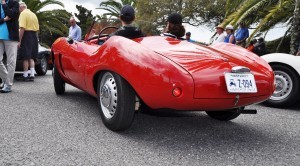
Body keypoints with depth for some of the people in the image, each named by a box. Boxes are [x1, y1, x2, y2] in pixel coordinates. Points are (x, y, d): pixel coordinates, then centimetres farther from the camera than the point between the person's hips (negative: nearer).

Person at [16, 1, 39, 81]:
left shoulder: (23, 13, -8)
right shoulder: (33, 14, 16)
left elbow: (22, 28, -18)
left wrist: (20, 41, -16)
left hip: (27, 35, -7)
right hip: (34, 36, 8)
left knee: (25, 57, -2)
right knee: (31, 57, 11)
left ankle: (25, 76, 4)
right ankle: (32, 75, 9)